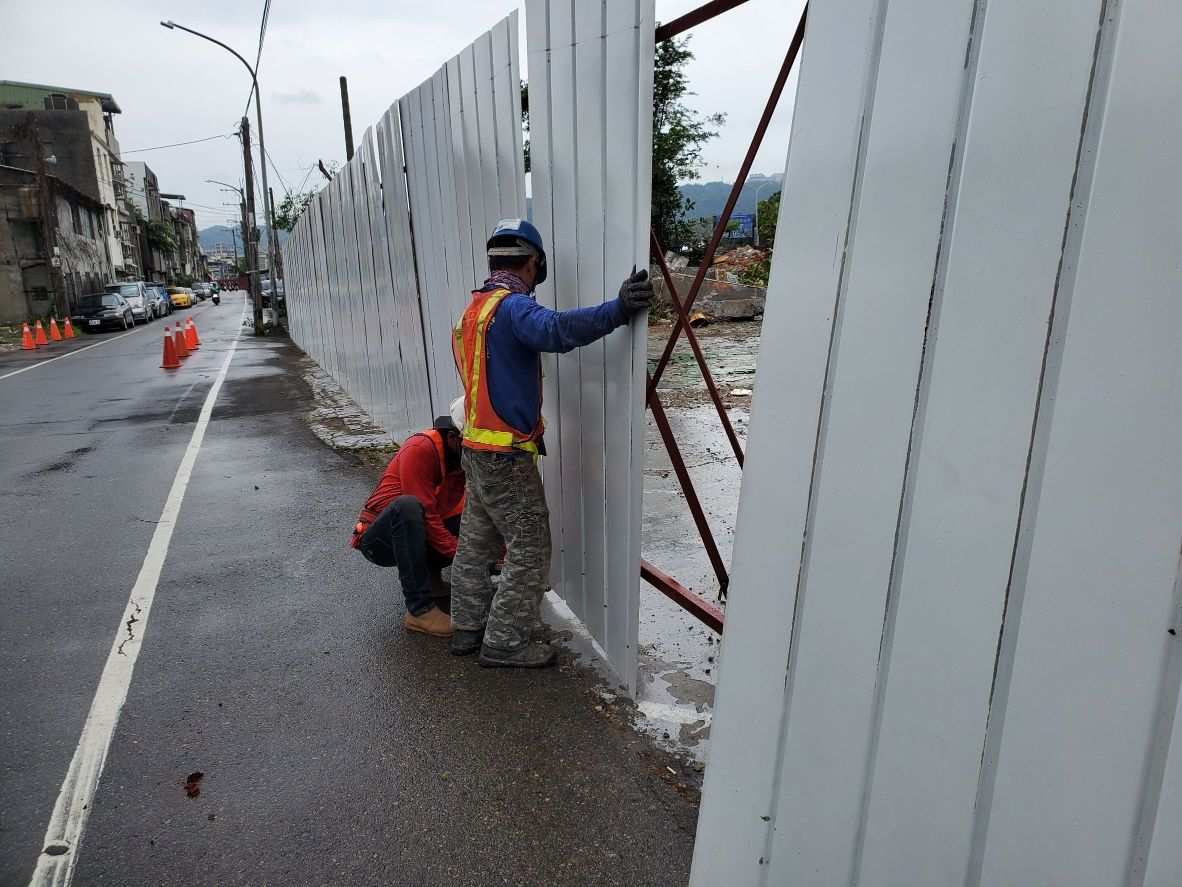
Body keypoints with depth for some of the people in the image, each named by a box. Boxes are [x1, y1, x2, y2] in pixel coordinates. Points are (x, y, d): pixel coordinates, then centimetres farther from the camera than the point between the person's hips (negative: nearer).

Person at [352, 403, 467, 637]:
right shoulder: (420, 449, -23)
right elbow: (427, 515, -28)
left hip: (417, 535, 6)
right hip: (379, 539, -6)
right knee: (408, 505, -38)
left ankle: (426, 576, 6)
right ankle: (420, 610, -32)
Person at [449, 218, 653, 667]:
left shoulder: (473, 307, 13)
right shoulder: (512, 306, -17)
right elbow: (557, 329, -39)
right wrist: (618, 309, -43)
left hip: (476, 448, 10)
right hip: (506, 456, -10)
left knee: (477, 542, 19)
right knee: (530, 550, 3)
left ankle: (468, 627, 33)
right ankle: (504, 643, 13)